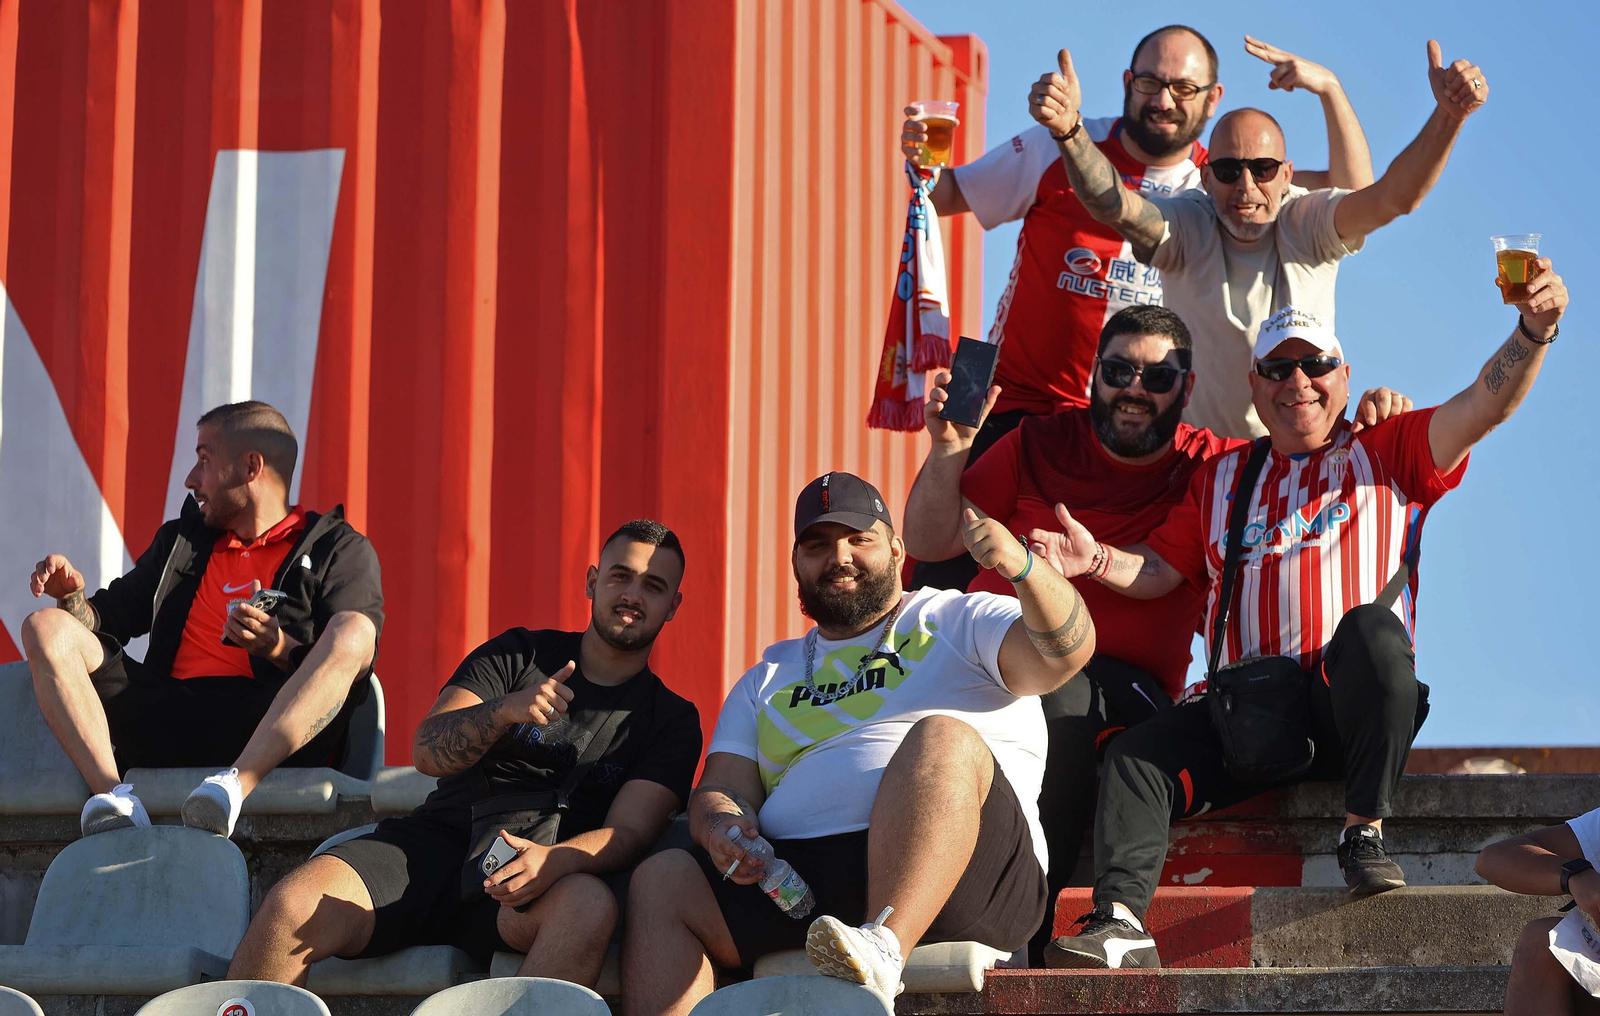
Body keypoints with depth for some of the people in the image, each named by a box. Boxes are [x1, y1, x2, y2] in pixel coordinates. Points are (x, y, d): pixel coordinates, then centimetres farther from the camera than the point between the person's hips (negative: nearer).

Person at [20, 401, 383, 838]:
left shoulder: (342, 550, 15)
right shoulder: (181, 539, 31)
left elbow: (349, 654, 0)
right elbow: (108, 618, 30)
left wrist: (278, 648, -20)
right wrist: (73, 596, 8)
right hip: (169, 719, 4)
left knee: (352, 629, -29)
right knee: (45, 628, -10)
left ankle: (234, 786, -46)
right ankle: (115, 796, -33)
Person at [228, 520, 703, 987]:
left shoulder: (672, 720, 14)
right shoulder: (519, 654, 16)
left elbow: (630, 831, -1)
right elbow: (427, 751, 3)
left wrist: (554, 859, -23)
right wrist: (506, 710, -18)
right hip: (437, 841, 1)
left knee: (590, 905, -39)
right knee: (291, 907, -27)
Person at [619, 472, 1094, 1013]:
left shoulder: (960, 621, 18)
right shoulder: (768, 680, 29)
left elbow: (1067, 652, 0)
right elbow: (721, 787, 18)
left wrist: (1022, 566, -20)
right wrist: (721, 823, -7)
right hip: (797, 877, 4)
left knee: (943, 737, -32)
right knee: (662, 880, -16)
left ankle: (882, 946, -48)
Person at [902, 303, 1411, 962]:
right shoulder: (1041, 444, 14)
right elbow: (928, 542, 13)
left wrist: (1369, 423, -6)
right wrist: (948, 451, -3)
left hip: (1124, 683, -2)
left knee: (1063, 699, -35)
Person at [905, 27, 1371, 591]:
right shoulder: (1059, 149, 1)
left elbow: (1354, 193, 2)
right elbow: (950, 195, 11)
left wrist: (1329, 90, -10)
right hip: (1019, 405, -1)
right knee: (950, 569, -11)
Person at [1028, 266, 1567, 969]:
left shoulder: (1386, 453, 13)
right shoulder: (1222, 477, 23)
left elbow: (1484, 405, -2)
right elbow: (1160, 568, 22)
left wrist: (1532, 331, -20)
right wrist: (1097, 560, 0)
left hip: (1349, 707, -4)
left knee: (1370, 627, -35)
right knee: (1135, 758, -16)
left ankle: (1364, 831, -26)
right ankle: (1119, 923, -28)